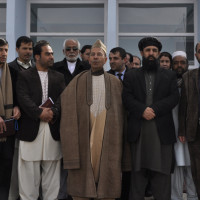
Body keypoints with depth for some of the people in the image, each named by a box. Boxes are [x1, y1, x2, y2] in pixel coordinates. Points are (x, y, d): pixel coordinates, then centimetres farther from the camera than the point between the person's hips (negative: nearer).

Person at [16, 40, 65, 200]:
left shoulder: (59, 77, 16)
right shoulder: (24, 76, 7)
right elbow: (23, 98, -6)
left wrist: (53, 112, -14)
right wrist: (40, 113, -16)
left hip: (53, 130, 3)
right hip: (31, 129, -2)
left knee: (51, 173, 6)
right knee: (29, 174, 1)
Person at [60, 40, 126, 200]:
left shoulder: (115, 82, 12)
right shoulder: (79, 81, 10)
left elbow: (121, 112, 9)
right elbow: (68, 108, 5)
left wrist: (120, 139, 2)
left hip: (108, 136, 1)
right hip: (84, 135, 0)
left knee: (107, 172, 1)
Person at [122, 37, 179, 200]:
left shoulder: (169, 76, 14)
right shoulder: (131, 76, 14)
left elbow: (174, 98, 1)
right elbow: (127, 98, 2)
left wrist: (154, 109, -12)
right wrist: (142, 110, -15)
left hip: (162, 131, 0)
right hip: (138, 131, 0)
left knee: (162, 171, 0)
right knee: (138, 171, 4)